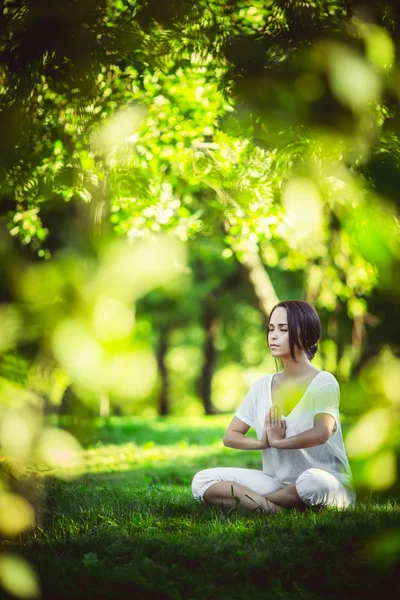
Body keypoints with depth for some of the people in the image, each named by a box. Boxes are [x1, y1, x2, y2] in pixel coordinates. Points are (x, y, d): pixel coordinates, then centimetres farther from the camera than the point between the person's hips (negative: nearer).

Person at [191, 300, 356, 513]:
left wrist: (277, 441, -10)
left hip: (328, 485, -5)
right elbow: (230, 436, 10)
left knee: (313, 481, -42)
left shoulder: (324, 382, -8)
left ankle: (247, 499, -17)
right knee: (203, 481, -12)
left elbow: (321, 433, -26)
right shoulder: (262, 386, 9)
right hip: (277, 483, 5)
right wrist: (263, 442, -11)